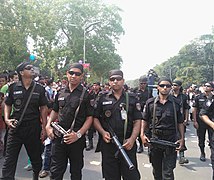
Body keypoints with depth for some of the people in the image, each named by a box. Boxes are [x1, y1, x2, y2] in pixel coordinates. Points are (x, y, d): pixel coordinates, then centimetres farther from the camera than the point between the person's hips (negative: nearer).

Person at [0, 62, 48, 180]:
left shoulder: (39, 89, 1)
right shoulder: (13, 88, 1)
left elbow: (43, 108, 3)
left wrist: (44, 128, -1)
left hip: (34, 128, 1)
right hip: (16, 127, 0)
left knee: (36, 158, 15)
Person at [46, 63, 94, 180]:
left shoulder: (86, 95, -6)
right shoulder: (60, 93, 8)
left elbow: (89, 117, -7)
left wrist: (78, 134, -18)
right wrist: (48, 126, 3)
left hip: (77, 139, -3)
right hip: (58, 137, 3)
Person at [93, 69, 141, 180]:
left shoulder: (132, 99, 5)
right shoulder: (103, 99, 7)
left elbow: (137, 121, 2)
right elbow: (95, 118, 9)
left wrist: (132, 139, -12)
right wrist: (103, 132, -9)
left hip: (127, 144, -1)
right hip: (108, 143, 1)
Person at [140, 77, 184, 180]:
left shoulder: (175, 104, 3)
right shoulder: (150, 103, 1)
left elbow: (180, 123, 8)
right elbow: (144, 120, 5)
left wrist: (182, 138, -1)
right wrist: (142, 134, -7)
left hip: (171, 140, -1)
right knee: (156, 171, 16)